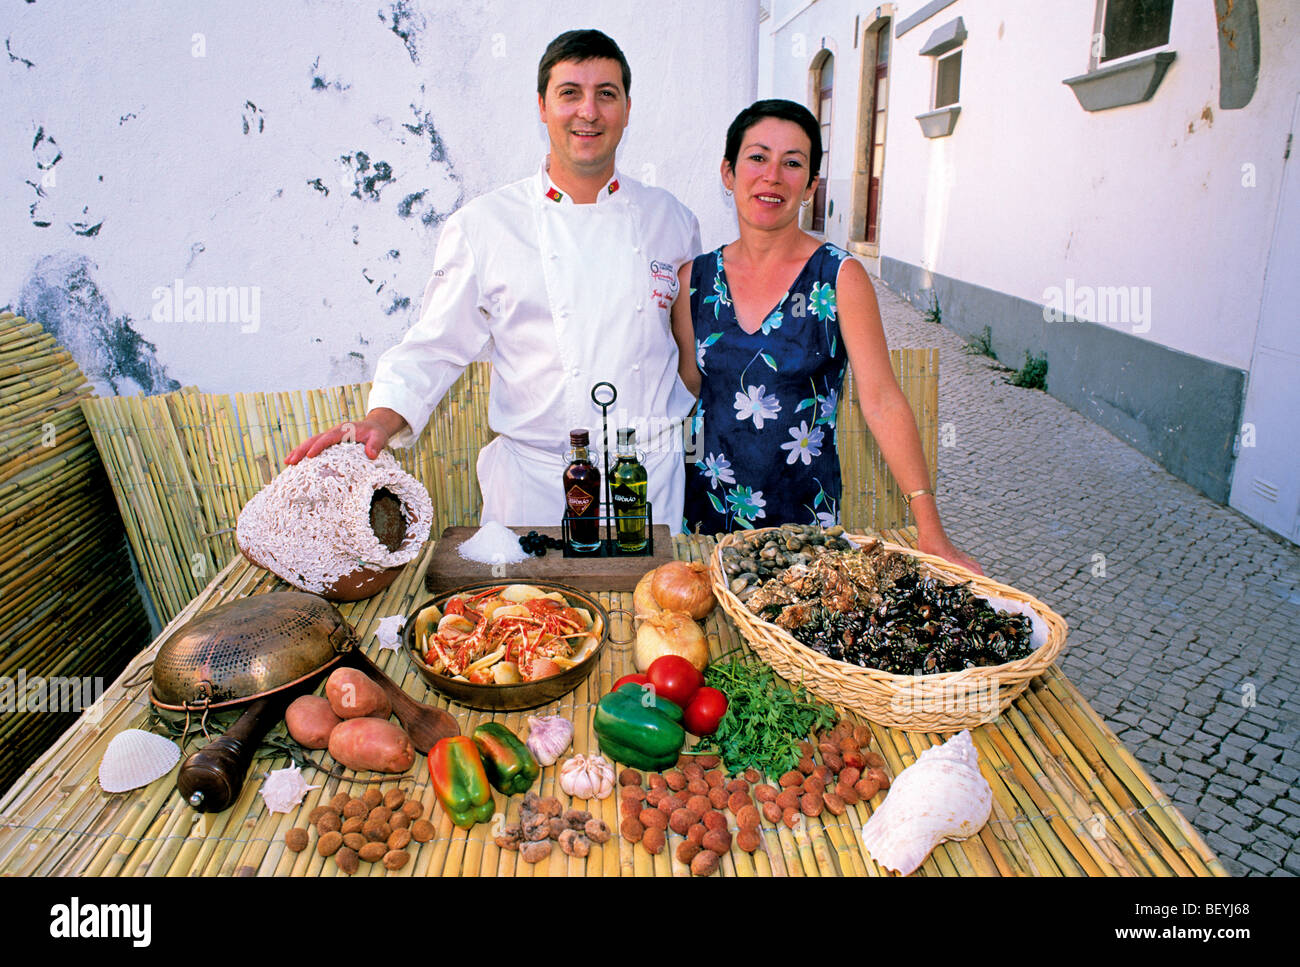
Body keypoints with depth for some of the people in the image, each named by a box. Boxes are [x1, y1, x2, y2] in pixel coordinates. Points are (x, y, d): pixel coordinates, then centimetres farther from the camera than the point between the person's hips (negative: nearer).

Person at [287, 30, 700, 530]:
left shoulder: (670, 217, 6)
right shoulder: (482, 225, -2)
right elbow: (436, 346, -1)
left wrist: (674, 407, 6)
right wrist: (382, 420, -16)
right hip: (534, 482, -2)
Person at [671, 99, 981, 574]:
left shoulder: (840, 277, -8)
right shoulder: (696, 278, 2)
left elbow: (882, 401, -14)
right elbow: (688, 385, 8)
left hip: (806, 516, -2)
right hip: (709, 506, 3)